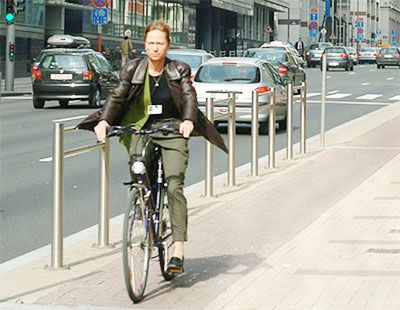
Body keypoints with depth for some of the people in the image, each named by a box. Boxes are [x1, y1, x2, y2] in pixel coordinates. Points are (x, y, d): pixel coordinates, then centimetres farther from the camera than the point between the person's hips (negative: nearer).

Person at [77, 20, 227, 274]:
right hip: (142, 129, 3)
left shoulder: (179, 70, 3)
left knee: (174, 186, -16)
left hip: (173, 131, -3)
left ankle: (178, 251, -18)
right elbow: (117, 96, -3)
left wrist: (188, 120, -31)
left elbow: (189, 96, -10)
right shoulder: (133, 69, 5)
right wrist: (103, 120, -21)